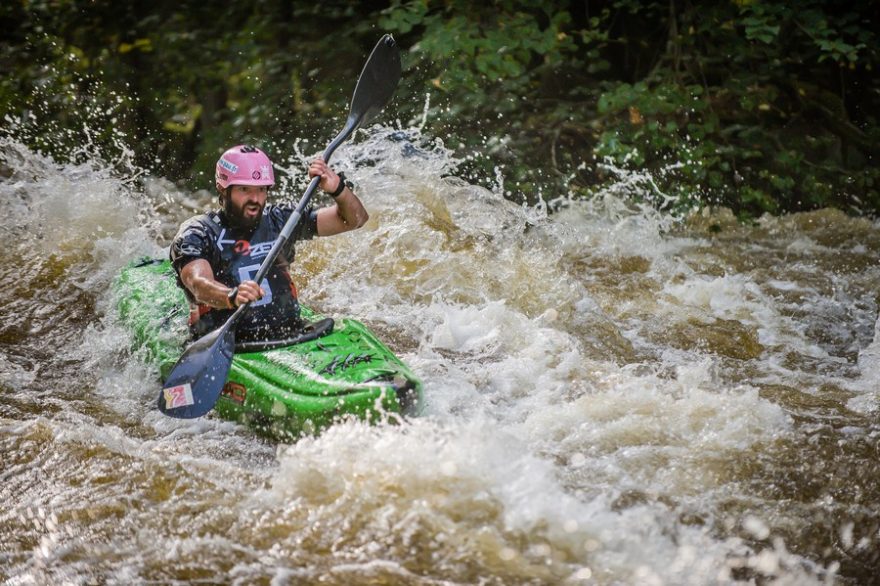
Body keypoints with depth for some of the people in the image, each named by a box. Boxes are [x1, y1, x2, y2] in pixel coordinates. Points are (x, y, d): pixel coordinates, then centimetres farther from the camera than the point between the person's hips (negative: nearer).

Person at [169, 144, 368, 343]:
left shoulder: (278, 221, 12)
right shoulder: (196, 234, -1)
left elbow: (355, 219, 12)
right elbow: (198, 285, -21)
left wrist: (337, 188, -9)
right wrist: (232, 296, -42)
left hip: (289, 339, 2)